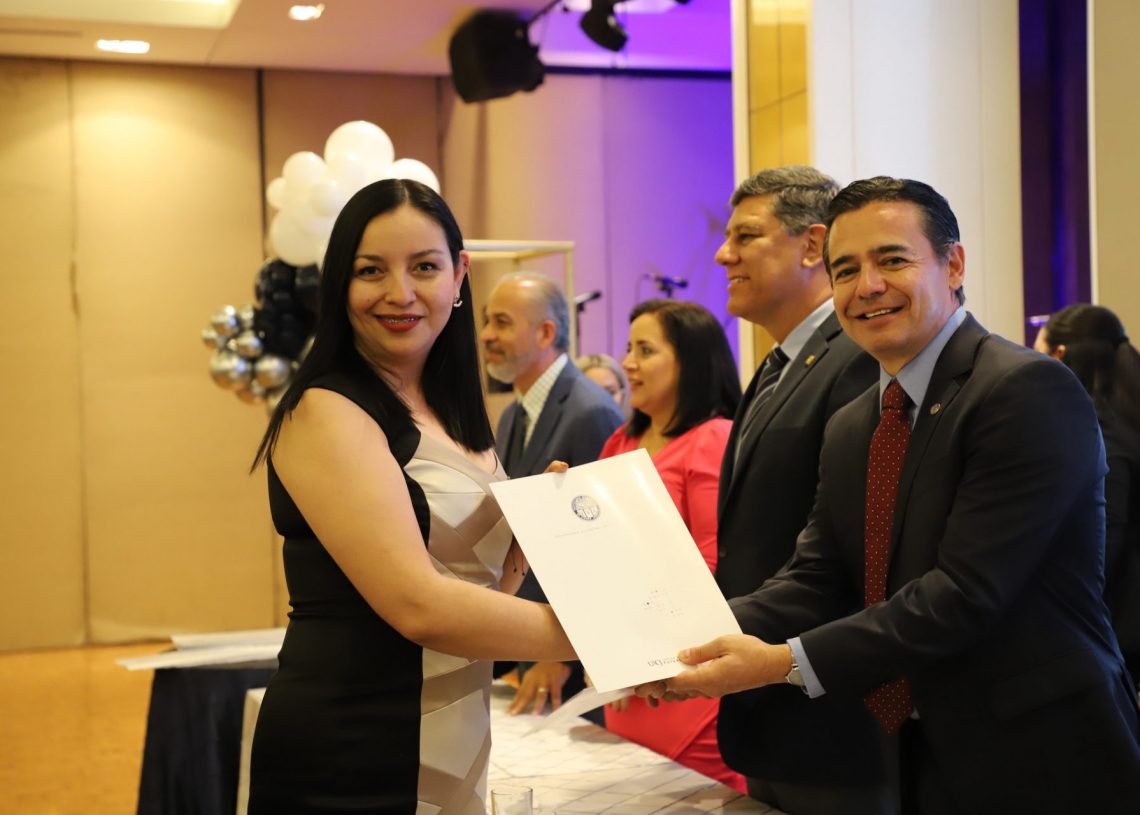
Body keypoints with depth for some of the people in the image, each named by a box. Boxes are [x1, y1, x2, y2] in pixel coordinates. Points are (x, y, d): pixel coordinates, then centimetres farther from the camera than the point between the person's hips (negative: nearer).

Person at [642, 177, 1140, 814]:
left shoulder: (1030, 390, -16)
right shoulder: (849, 430, 10)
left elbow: (967, 592, -23)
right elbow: (816, 579, 2)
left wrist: (784, 662, -24)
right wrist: (694, 641, -15)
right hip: (917, 762, 7)